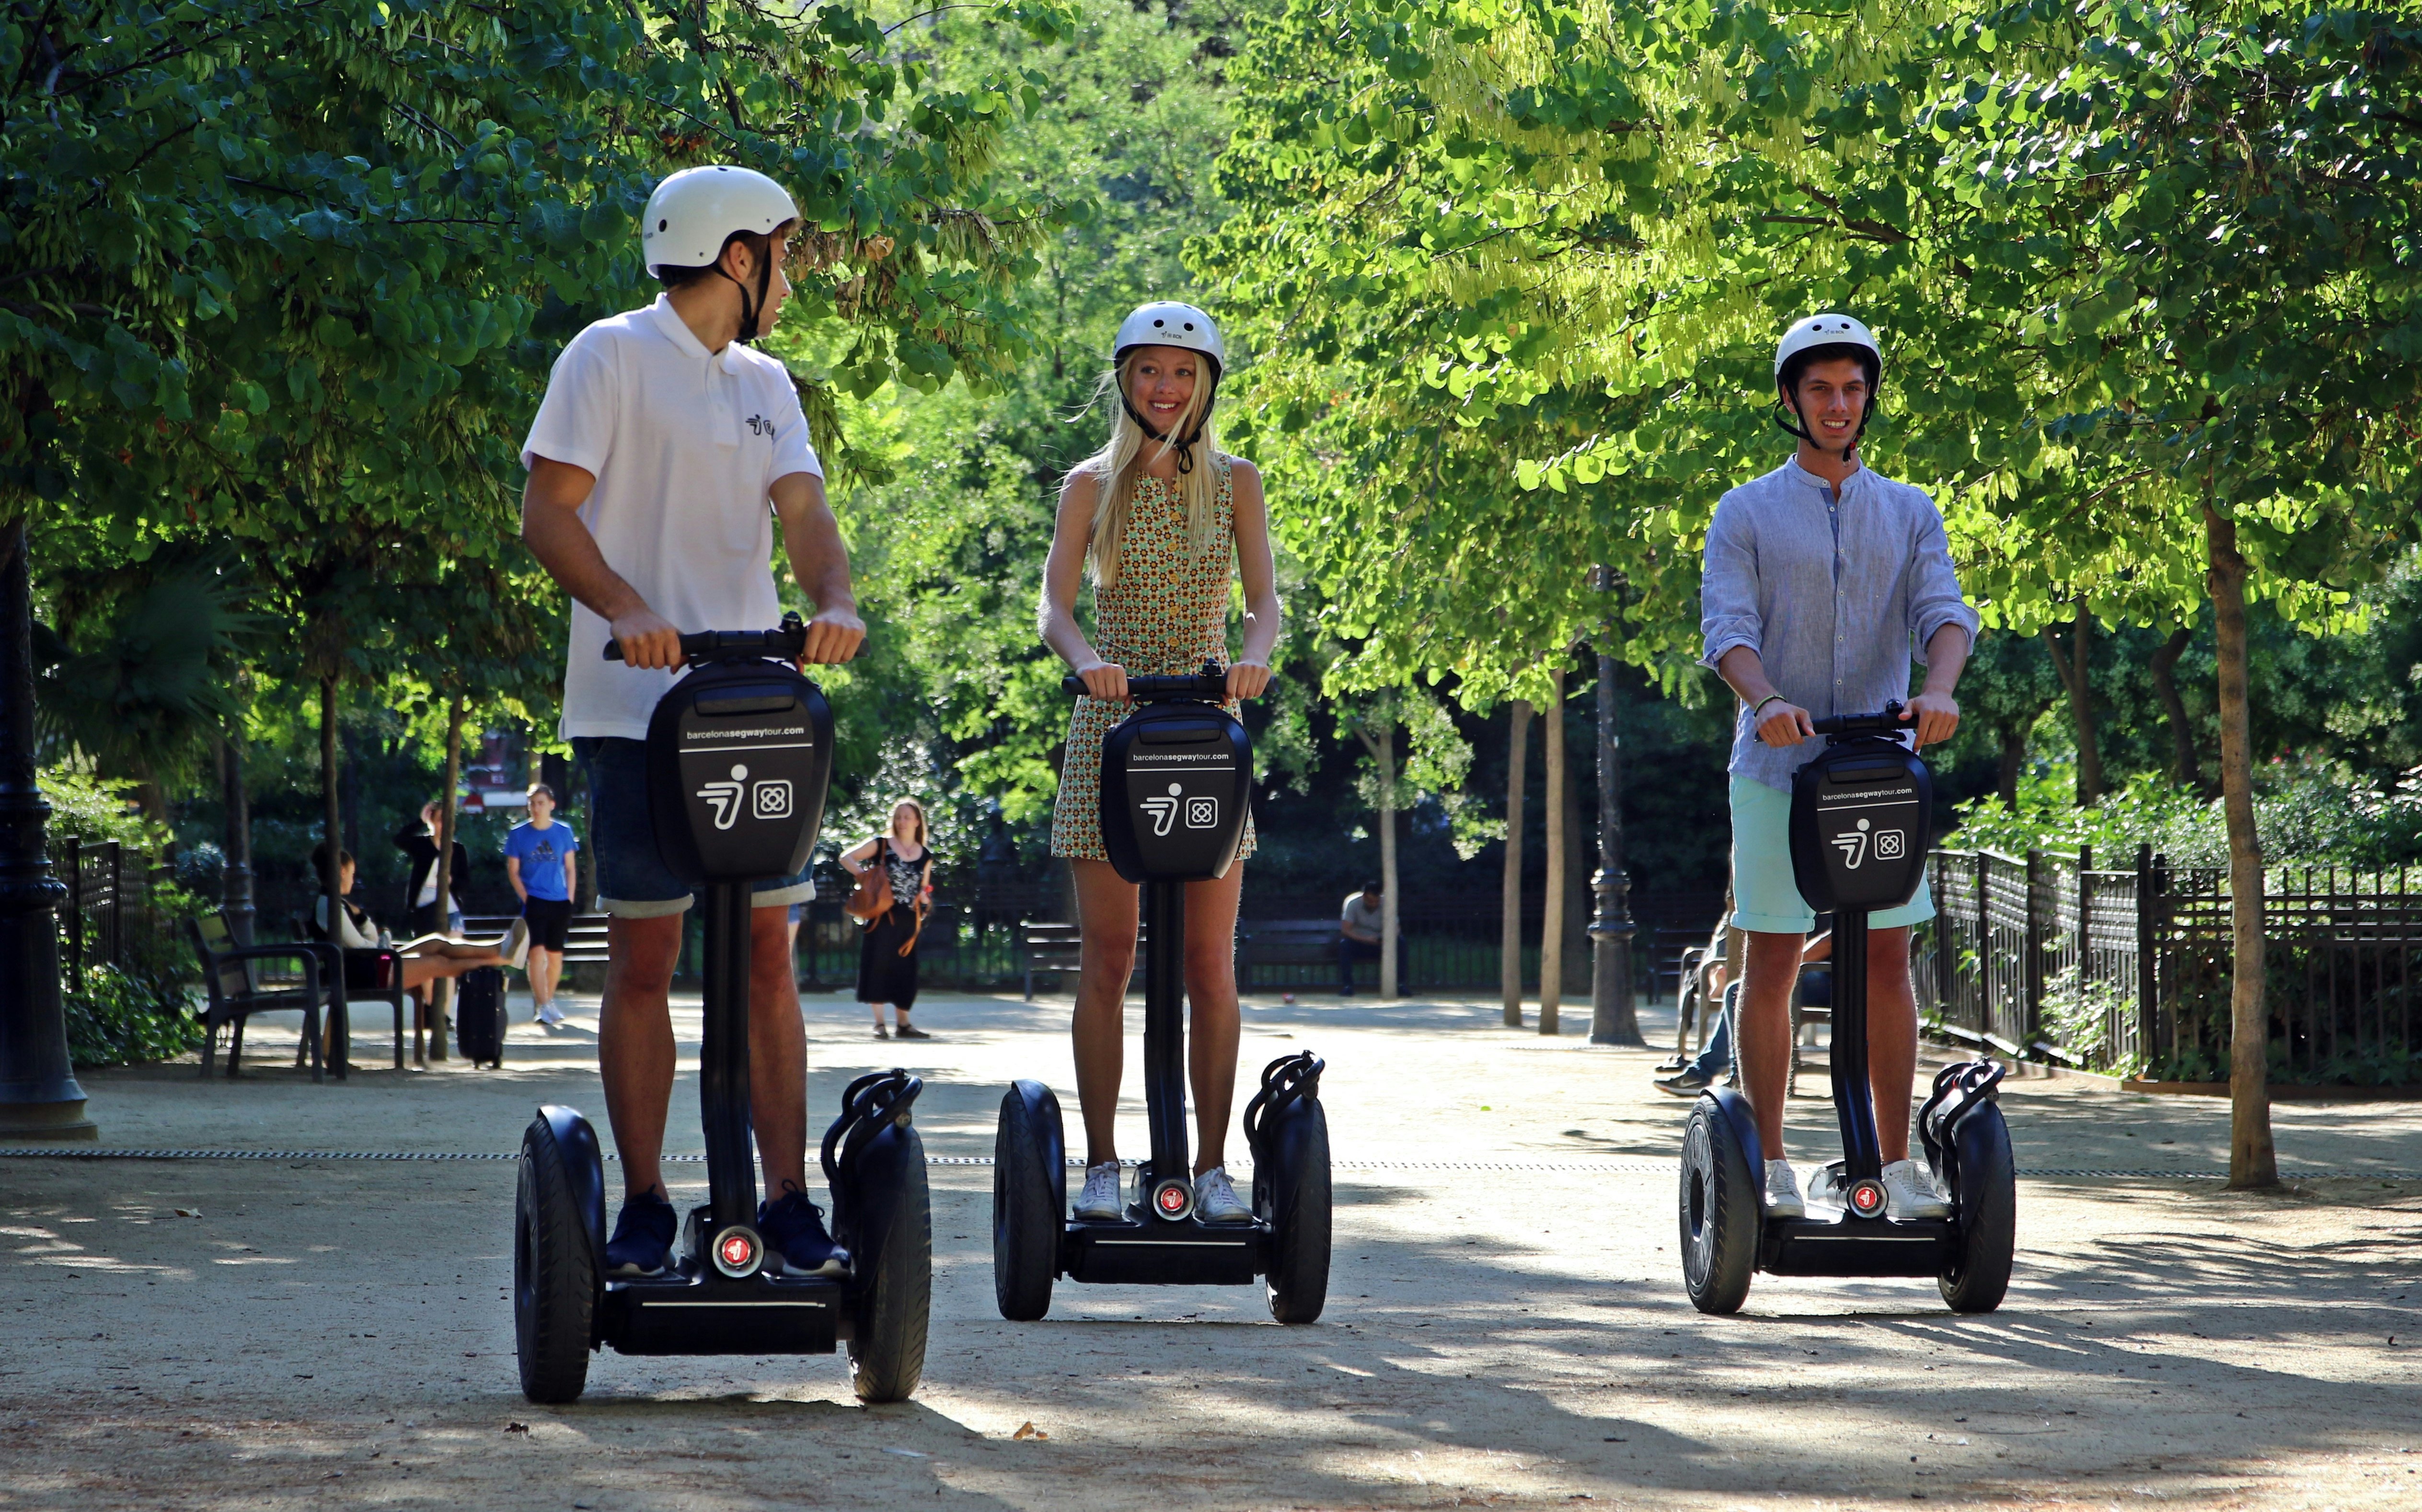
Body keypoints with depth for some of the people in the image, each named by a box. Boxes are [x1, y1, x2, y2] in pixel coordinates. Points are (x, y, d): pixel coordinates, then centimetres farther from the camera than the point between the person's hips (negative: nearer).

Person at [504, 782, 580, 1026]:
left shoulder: (564, 832, 5)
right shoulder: (518, 834, 0)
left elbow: (571, 869, 10)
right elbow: (513, 871, 3)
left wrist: (570, 900, 2)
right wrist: (526, 899, -7)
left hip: (560, 903, 2)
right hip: (534, 902, -2)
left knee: (555, 955, 8)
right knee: (537, 951, -15)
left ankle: (547, 1001, 25)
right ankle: (543, 1006, -17)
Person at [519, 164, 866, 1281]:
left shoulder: (765, 384, 18)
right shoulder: (612, 357, -1)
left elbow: (804, 511, 4)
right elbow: (548, 512, -8)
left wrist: (834, 602, -18)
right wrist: (625, 609, -25)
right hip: (638, 708, -5)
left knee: (769, 950, 3)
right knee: (643, 956, -2)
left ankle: (787, 1199, 6)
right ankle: (644, 1208, 4)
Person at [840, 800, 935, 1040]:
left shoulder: (925, 856, 11)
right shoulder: (881, 845, 1)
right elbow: (847, 858, -1)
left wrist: (924, 897, -2)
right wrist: (866, 876, -14)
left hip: (909, 920, 3)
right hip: (883, 916, -3)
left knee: (905, 970, 6)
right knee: (879, 966, -7)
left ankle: (903, 1023, 14)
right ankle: (879, 1023, -4)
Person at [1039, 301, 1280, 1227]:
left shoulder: (1234, 483, 7)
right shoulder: (1092, 484, 5)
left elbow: (1264, 599, -5)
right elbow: (1054, 605, -6)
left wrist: (1254, 655, -27)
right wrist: (1085, 657, -28)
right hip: (1111, 726, 0)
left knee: (1210, 964, -2)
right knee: (1106, 961, -1)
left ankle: (1213, 1168, 3)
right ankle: (1101, 1165, 3)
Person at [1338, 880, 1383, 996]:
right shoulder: (1354, 904, -16)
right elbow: (1345, 930, -24)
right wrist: (1365, 939, -37)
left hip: (1378, 943, 2)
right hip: (1358, 942, -2)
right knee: (1345, 944, -34)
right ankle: (1347, 986, -29)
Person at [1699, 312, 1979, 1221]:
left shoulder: (1910, 513, 13)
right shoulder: (1747, 513, 6)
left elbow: (1944, 610, -3)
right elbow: (1726, 625, -7)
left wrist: (1938, 690, -25)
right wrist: (1767, 700, -28)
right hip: (1777, 767, -2)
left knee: (1888, 962, 0)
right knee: (1772, 965, 0)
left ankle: (1897, 1163, 4)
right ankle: (1770, 1164, 7)